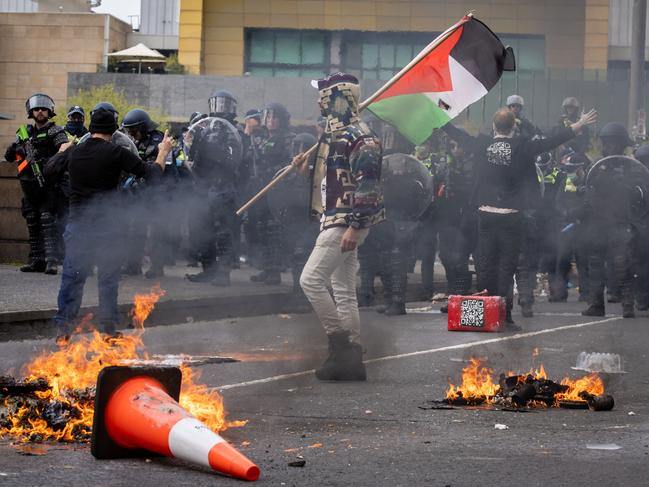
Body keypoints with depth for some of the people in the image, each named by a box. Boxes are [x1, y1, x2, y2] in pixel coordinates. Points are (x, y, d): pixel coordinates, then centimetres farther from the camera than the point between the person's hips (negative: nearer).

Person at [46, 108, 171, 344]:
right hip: (108, 224, -2)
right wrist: (163, 152, 10)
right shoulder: (116, 153, -9)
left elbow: (50, 169, 22)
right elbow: (152, 173, -8)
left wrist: (63, 150, 42)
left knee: (72, 275, 5)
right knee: (108, 276, 7)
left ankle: (63, 328, -1)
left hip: (78, 222, 2)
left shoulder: (74, 152, 2)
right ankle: (108, 329, 9)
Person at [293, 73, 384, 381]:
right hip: (334, 222, 10)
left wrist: (355, 227, -24)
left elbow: (367, 185, -21)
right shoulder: (335, 134, 17)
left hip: (346, 223, -10)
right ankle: (350, 359, 12)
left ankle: (340, 341, -8)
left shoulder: (358, 137, -16)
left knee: (311, 279, -14)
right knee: (343, 291, 10)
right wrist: (307, 170, 10)